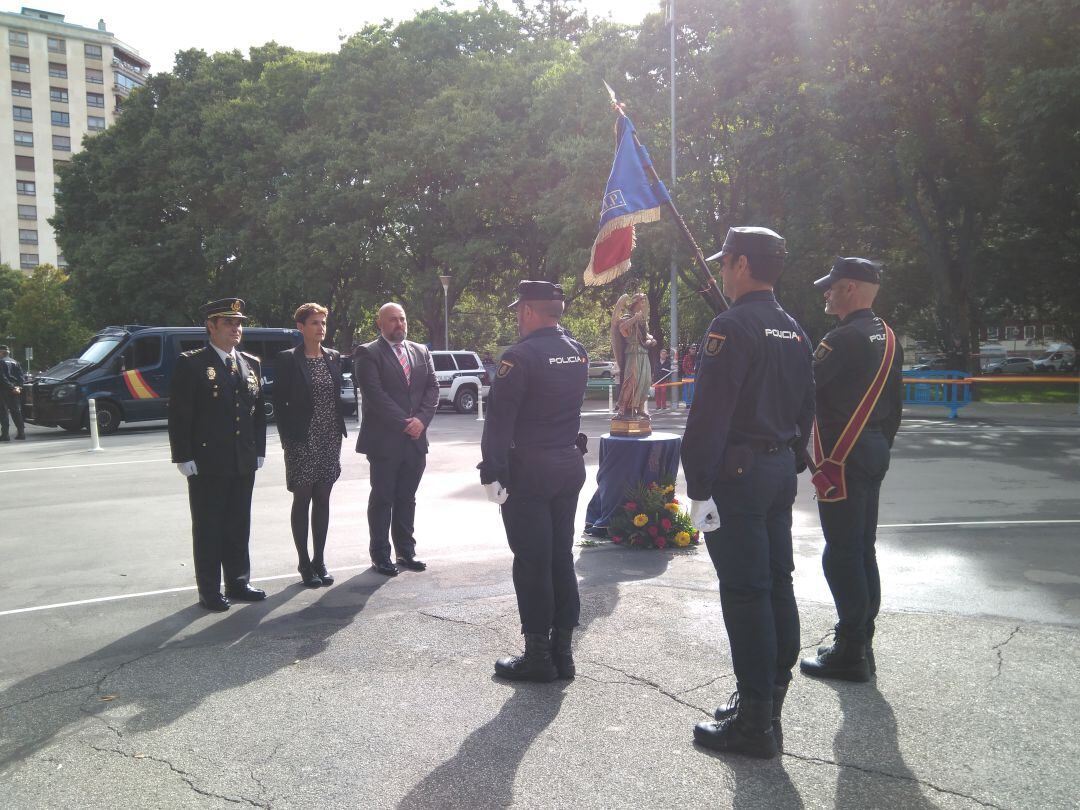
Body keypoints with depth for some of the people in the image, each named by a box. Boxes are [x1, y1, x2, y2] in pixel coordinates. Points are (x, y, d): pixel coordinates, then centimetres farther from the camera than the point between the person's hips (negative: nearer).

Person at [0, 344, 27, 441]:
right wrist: (19, 386, 0)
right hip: (15, 391, 6)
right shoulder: (15, 362, 15)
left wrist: (12, 388, -14)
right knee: (16, 412, 11)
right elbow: (22, 376, 9)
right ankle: (21, 432, 8)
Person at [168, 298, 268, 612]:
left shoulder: (252, 364, 11)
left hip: (244, 464, 5)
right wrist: (184, 457, -12)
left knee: (239, 526, 13)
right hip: (207, 464, -5)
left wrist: (258, 451, 9)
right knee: (208, 528, 4)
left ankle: (238, 583, 24)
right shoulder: (191, 364, -5)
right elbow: (179, 415, -8)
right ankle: (209, 591, 13)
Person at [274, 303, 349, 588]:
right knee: (302, 500, 3)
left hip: (330, 440, 5)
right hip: (302, 442, -4)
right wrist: (287, 438, -9)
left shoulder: (333, 357, 9)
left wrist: (339, 427, 7)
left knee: (322, 500, 10)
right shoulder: (288, 359, -5)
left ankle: (319, 560, 19)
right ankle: (305, 563, 13)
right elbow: (279, 401, -4)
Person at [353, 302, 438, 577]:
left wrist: (421, 419, -9)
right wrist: (404, 423, -16)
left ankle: (405, 551, 22)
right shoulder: (368, 354, -5)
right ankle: (380, 556, 13)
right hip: (384, 440, -5)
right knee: (382, 499, 4)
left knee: (407, 498, 13)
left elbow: (432, 388, 7)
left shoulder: (421, 352, 13)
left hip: (415, 440, 5)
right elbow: (375, 394, -14)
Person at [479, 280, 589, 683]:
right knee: (562, 558, 12)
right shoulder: (578, 352, 8)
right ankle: (562, 651, 20)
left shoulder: (520, 355, -14)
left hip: (528, 471, -7)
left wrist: (491, 472, -14)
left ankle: (538, 656, 9)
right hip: (570, 465, 7)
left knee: (532, 563, 1)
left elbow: (500, 419, -18)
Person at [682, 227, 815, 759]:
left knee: (744, 594, -3)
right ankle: (769, 701, 28)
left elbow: (709, 413, -20)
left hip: (738, 474, -9)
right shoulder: (794, 331, 13)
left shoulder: (732, 326, -15)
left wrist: (698, 488, -18)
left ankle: (755, 724, 6)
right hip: (781, 471, 9)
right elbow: (805, 409, 17)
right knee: (777, 585, 14)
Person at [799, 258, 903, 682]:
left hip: (842, 458, -10)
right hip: (875, 454, 10)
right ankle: (861, 644, 25)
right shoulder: (887, 338, 13)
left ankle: (849, 653, 6)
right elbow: (895, 404, 18)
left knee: (842, 554, -2)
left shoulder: (845, 338, -16)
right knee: (863, 551, 15)